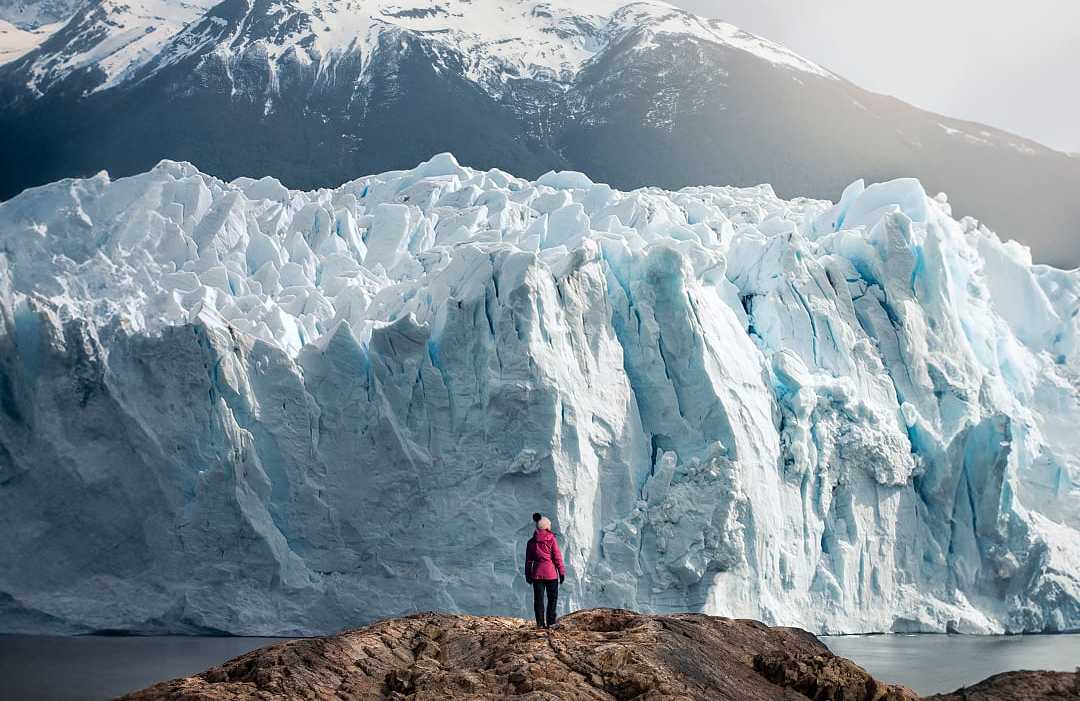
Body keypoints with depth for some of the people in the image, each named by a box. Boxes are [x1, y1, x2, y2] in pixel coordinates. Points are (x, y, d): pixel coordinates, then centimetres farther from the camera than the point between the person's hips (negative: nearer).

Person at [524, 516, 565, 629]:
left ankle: (540, 623, 5)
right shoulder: (552, 540, -6)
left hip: (537, 574, 3)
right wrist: (562, 572, 0)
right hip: (551, 573, -3)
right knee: (552, 598, 7)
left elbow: (528, 560, 7)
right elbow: (557, 557, -6)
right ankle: (550, 622, 3)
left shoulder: (531, 542, 4)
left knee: (538, 599, 6)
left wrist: (528, 575, 13)